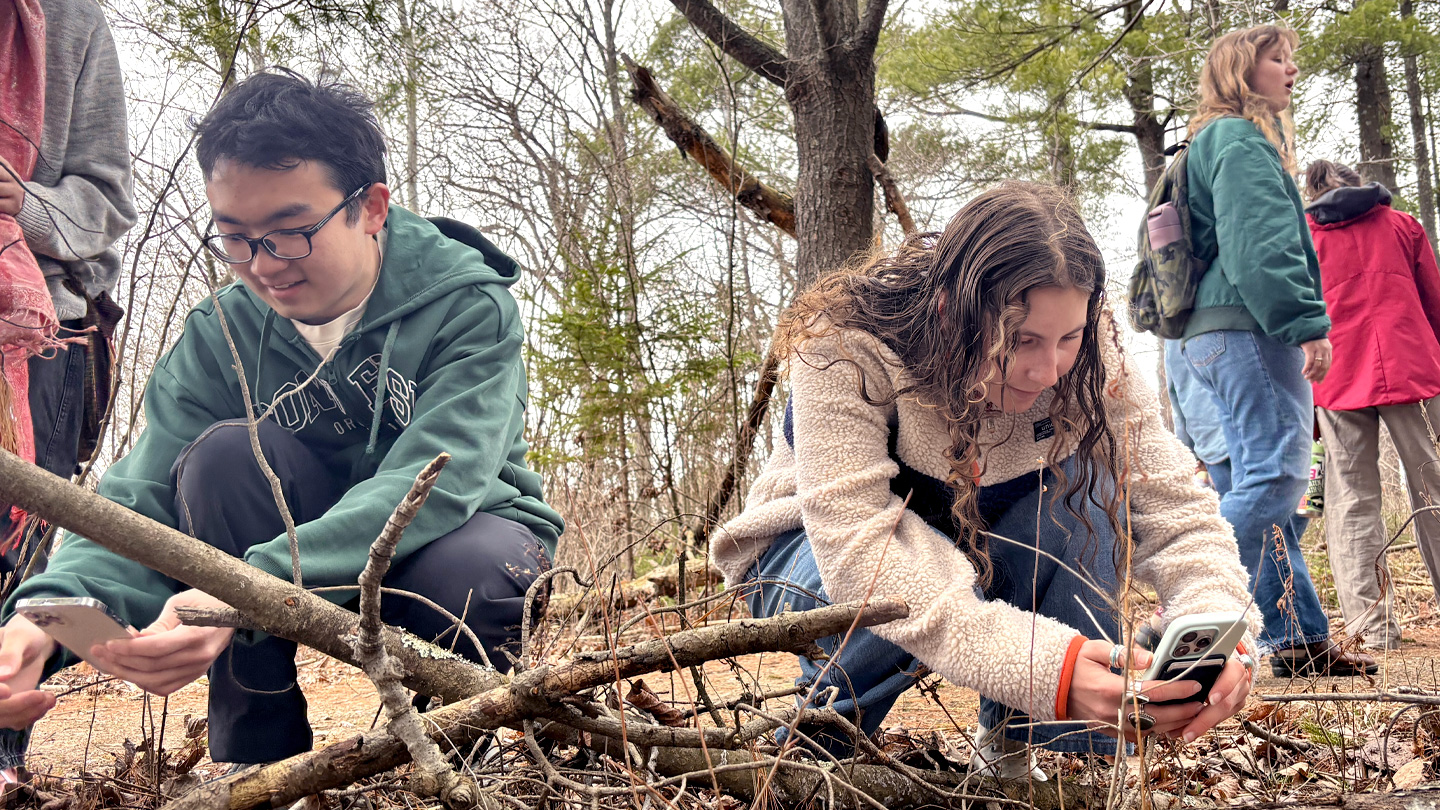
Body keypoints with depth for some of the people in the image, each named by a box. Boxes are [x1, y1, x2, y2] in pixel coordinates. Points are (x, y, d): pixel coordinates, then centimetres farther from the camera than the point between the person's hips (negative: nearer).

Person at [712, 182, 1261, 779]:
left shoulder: (1085, 360, -21)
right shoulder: (846, 349, -34)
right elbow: (856, 552, -43)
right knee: (934, 570, -38)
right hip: (818, 554, -4)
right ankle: (822, 733, -7)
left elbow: (1172, 502, -20)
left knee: (1086, 480, -26)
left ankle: (1017, 747, -10)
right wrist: (1048, 669, -53)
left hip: (979, 549, 4)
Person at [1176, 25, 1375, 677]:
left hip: (1222, 332, 11)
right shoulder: (1240, 138, -3)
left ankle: (1300, 641, 11)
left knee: (1266, 482, 7)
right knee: (1276, 474, -17)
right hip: (1249, 327, -11)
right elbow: (1261, 244, -16)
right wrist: (1308, 324, -20)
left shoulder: (1218, 142, 29)